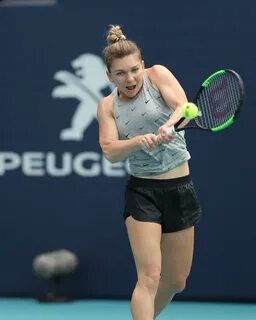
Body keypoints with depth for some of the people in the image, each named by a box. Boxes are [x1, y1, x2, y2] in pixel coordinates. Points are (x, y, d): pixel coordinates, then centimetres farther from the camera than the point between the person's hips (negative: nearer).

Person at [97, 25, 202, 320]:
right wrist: (138, 141, -33)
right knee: (150, 277, -17)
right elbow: (110, 151, -12)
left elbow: (182, 106, -19)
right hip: (142, 193, -2)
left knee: (176, 282, 11)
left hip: (180, 188, 2)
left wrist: (168, 127, -41)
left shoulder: (157, 75, -2)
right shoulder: (107, 106, 1)